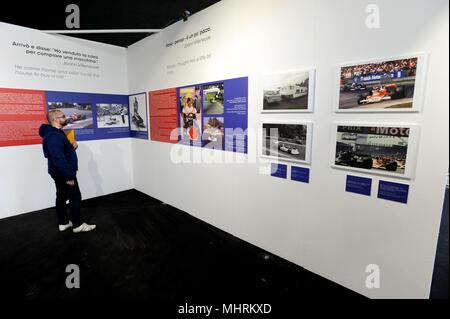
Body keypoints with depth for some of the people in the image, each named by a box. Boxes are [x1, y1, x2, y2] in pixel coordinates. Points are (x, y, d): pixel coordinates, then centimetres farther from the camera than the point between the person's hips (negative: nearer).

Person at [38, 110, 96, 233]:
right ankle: (78, 225, 6)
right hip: (63, 173, -11)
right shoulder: (53, 136, -23)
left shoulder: (57, 133, 12)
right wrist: (69, 176, -26)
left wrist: (72, 147, -1)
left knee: (62, 197, 16)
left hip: (60, 173, 11)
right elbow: (59, 159, -28)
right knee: (75, 197, -3)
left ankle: (63, 223, 27)